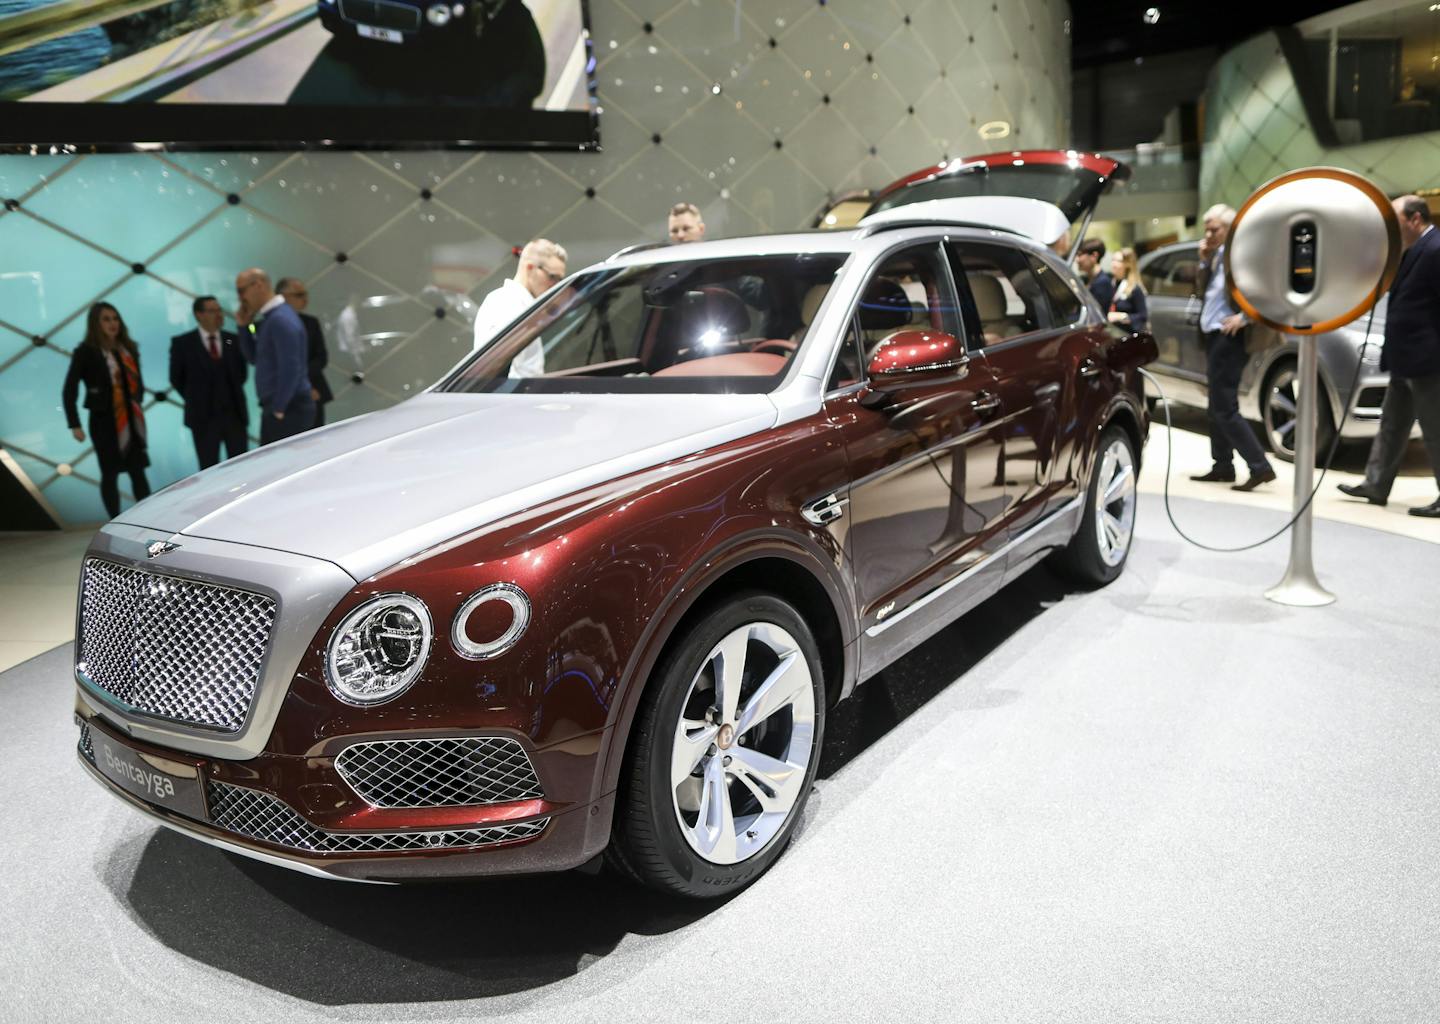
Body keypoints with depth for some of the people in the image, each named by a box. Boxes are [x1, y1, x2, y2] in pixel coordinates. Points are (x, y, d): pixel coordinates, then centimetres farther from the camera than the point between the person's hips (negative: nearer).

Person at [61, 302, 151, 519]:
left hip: (132, 420, 4)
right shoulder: (86, 352, -8)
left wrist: (138, 404, 5)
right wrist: (75, 425, -14)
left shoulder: (129, 349, 5)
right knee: (110, 474, 4)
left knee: (138, 471, 6)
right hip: (104, 421, -4)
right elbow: (69, 391, -9)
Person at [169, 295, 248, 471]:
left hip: (235, 413, 2)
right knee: (209, 469, 6)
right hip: (204, 416, -2)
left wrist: (233, 396, 7)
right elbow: (176, 378, 5)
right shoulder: (182, 343, -3)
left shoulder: (233, 340, 4)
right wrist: (195, 401, 6)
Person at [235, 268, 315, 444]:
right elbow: (255, 357, 21)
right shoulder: (268, 318, 13)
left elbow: (290, 370, -22)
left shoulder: (281, 320, -17)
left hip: (288, 410, -9)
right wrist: (244, 327, 7)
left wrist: (278, 410, -17)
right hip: (282, 408, 9)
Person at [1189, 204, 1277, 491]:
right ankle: (1222, 466, 23)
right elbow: (1201, 291, 16)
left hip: (1228, 338, -10)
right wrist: (1204, 261, 5)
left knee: (1224, 408, -10)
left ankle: (1260, 467, -9)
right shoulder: (1217, 256, 13)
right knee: (1216, 407, 15)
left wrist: (1244, 317, -19)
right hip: (1214, 337, 10)